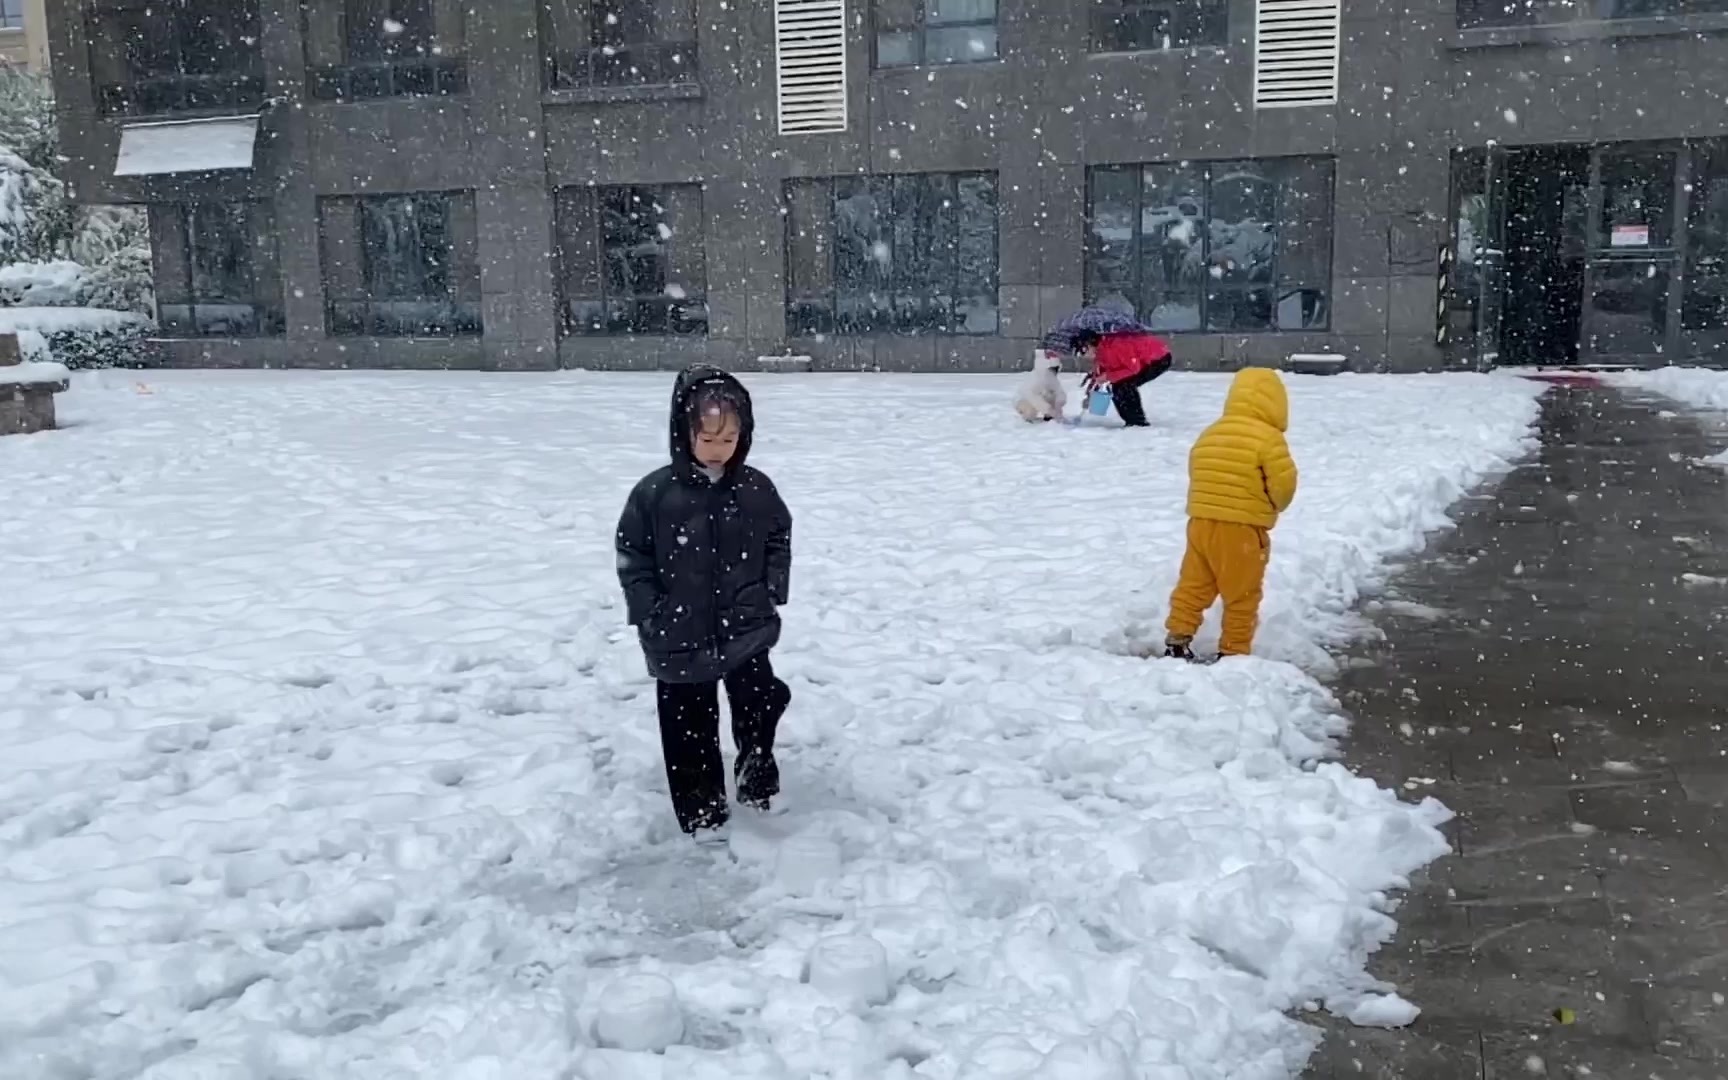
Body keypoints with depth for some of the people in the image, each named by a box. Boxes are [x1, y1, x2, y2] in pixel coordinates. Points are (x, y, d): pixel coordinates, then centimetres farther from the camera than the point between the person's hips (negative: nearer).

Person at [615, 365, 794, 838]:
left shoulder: (756, 489, -4)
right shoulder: (655, 493, -12)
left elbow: (779, 538, 10)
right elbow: (632, 554, -5)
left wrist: (772, 590, 0)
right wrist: (649, 612, -10)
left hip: (746, 628, 2)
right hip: (680, 636, -1)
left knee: (760, 702, 6)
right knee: (689, 725, 10)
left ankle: (758, 775, 33)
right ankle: (701, 808, 27)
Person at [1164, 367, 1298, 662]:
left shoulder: (1209, 433, 9)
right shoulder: (1269, 438, -12)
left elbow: (1195, 472, 14)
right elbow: (1283, 483, -12)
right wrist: (1276, 506, 9)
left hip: (1201, 522, 6)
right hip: (1242, 530, -6)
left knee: (1193, 586, 13)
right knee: (1242, 596, 7)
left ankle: (1177, 641, 13)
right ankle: (1234, 652, 12)